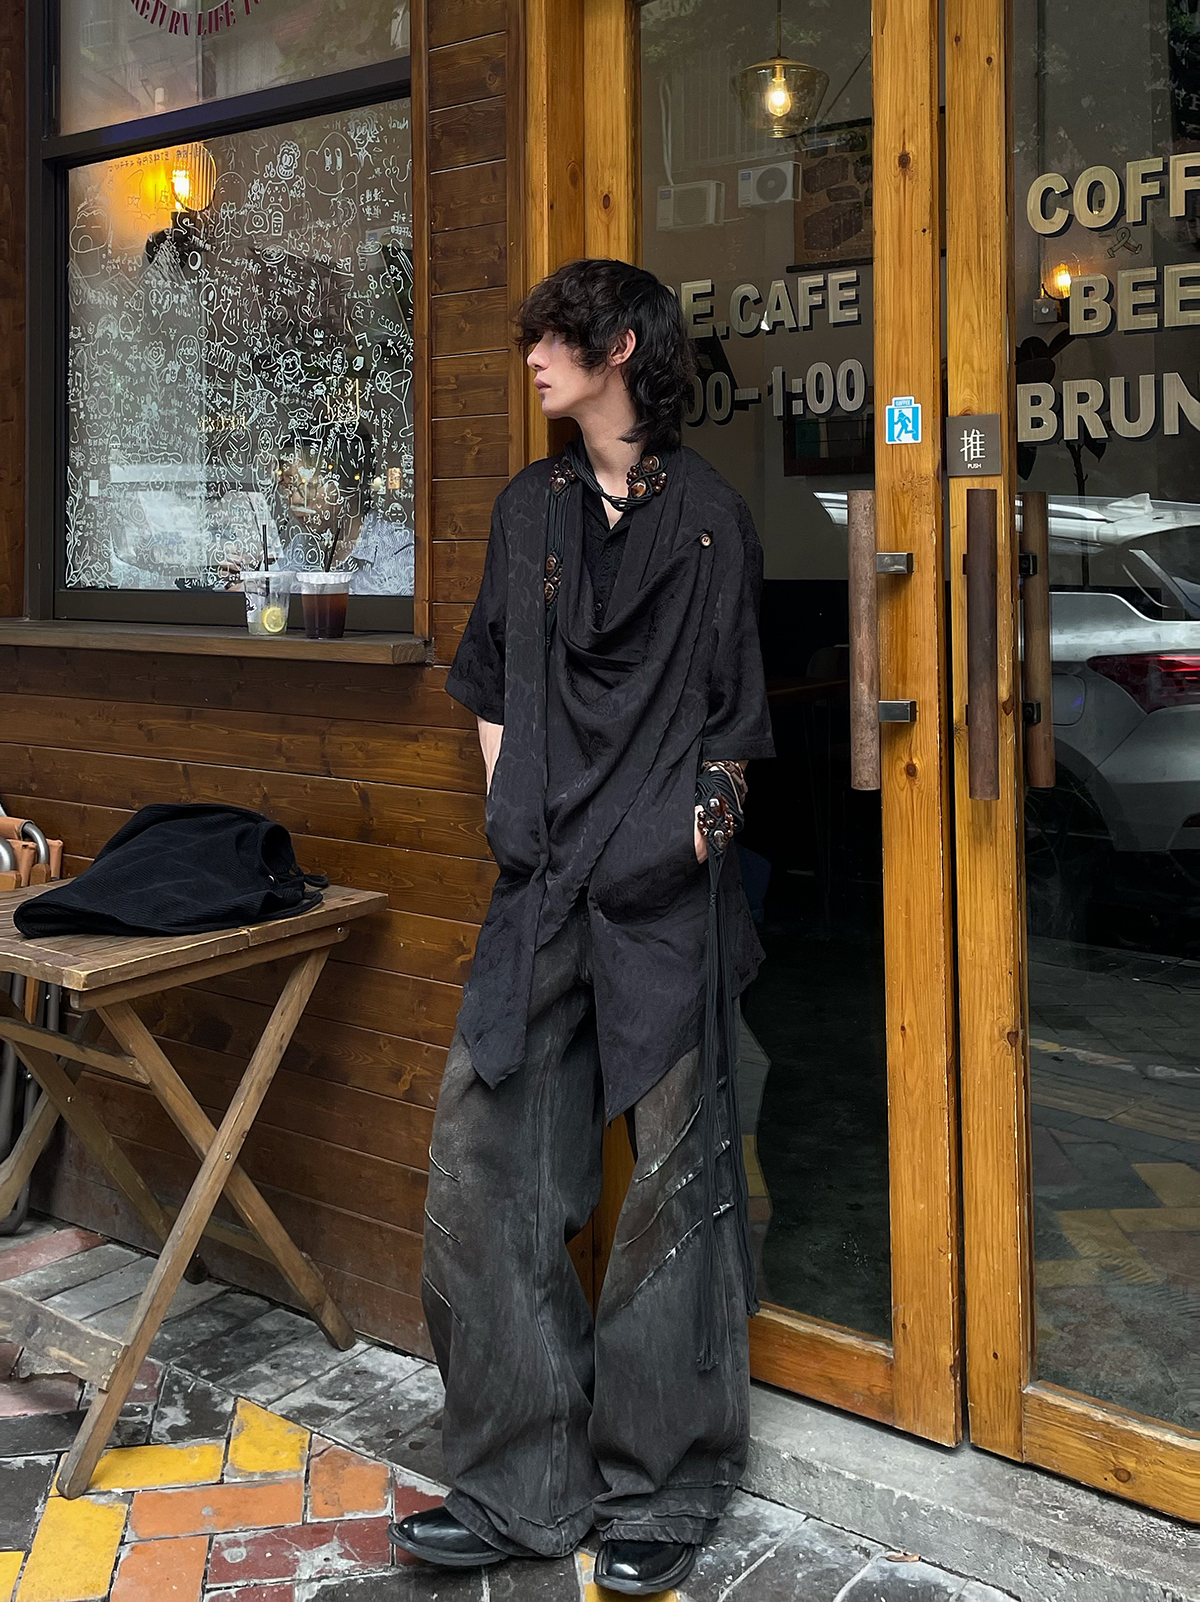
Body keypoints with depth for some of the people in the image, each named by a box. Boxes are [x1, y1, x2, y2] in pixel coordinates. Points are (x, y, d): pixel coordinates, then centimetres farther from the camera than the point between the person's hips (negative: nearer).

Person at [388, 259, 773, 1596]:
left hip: (667, 888, -5)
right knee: (482, 1160, 3)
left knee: (673, 1174, 4)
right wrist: (516, 813, 10)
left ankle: (661, 1488, 20)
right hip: (539, 887, 5)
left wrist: (696, 818, -4)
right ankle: (522, 1484, 18)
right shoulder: (528, 508, 15)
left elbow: (732, 717, 4)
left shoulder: (707, 517, 1)